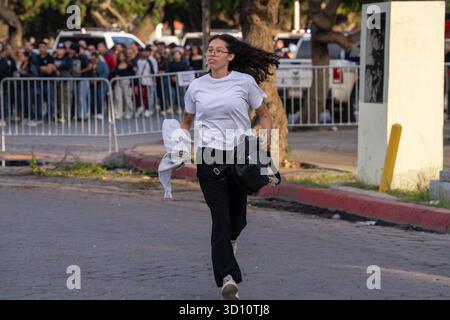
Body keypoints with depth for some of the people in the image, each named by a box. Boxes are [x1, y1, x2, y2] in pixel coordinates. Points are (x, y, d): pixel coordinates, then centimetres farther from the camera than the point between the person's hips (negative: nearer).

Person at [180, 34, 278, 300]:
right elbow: (187, 121, 22)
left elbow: (264, 115, 11)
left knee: (237, 217, 8)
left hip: (240, 155, 0)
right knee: (220, 215, -11)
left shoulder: (245, 82, 2)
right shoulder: (197, 87, 8)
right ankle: (228, 277, -14)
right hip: (209, 156, 0)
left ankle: (228, 241, 46)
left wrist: (265, 142, -5)